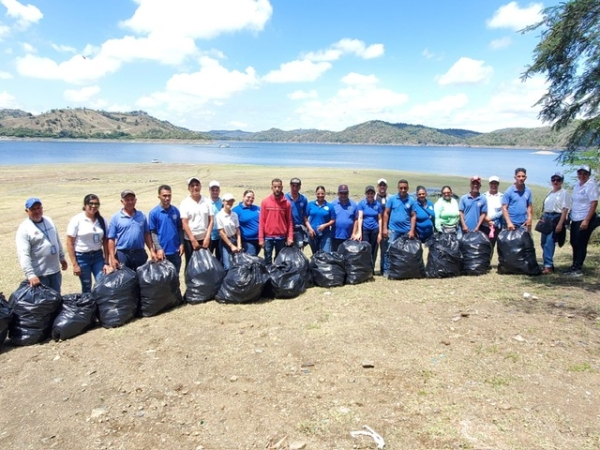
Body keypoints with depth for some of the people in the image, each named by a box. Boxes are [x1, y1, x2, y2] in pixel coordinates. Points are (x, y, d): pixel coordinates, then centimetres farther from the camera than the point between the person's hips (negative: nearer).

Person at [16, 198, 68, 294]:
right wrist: (31, 275, -29)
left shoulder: (49, 221, 6)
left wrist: (62, 257, 20)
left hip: (55, 270, 6)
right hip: (38, 274, -6)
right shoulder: (24, 228, -15)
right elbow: (23, 255, -21)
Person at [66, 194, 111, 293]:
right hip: (82, 257, -3)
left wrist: (106, 262, 1)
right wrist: (74, 264, -10)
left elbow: (105, 242, 5)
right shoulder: (76, 220, -7)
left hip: (98, 256, 3)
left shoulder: (102, 220, 3)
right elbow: (70, 243, -7)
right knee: (86, 287, 8)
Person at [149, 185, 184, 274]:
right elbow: (153, 232, -7)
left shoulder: (175, 211, 3)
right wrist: (158, 248, -14)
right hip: (162, 251, -3)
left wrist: (181, 244, 0)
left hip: (175, 250, 3)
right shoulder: (154, 212, -7)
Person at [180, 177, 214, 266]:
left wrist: (207, 237, -7)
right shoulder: (185, 203, -4)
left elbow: (211, 220, 2)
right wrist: (193, 240, -12)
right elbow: (184, 223, -8)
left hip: (205, 239, 2)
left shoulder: (207, 201, 3)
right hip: (190, 240, -2)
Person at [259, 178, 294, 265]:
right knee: (268, 260, 7)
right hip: (268, 237, 0)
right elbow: (261, 221, 0)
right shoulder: (265, 202, 0)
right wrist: (261, 238, -4)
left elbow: (289, 221, 3)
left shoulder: (286, 203, 1)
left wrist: (290, 237, -4)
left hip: (281, 237, 0)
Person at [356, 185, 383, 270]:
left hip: (375, 230, 2)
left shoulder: (378, 204, 2)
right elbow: (360, 218, -8)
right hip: (364, 229, -2)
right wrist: (359, 232, -16)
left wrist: (380, 233, 1)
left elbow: (380, 219, 5)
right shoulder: (361, 203, -2)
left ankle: (372, 269, 18)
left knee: (373, 251, 6)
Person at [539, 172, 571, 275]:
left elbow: (565, 209, -11)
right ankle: (548, 264, 17)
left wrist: (560, 224, -18)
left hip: (556, 219, -7)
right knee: (544, 242, 7)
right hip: (546, 219, 7)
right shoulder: (549, 193, 17)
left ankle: (548, 266, -17)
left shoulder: (564, 193, -4)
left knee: (549, 242, -17)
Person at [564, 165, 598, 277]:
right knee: (574, 243, 13)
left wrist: (586, 220, -22)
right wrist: (570, 216, 12)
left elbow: (594, 204, -16)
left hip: (585, 220, -8)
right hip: (575, 220, 8)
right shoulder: (577, 184, 13)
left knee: (581, 244, -3)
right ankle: (575, 266, 24)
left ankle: (578, 269, 3)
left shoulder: (591, 185, -10)